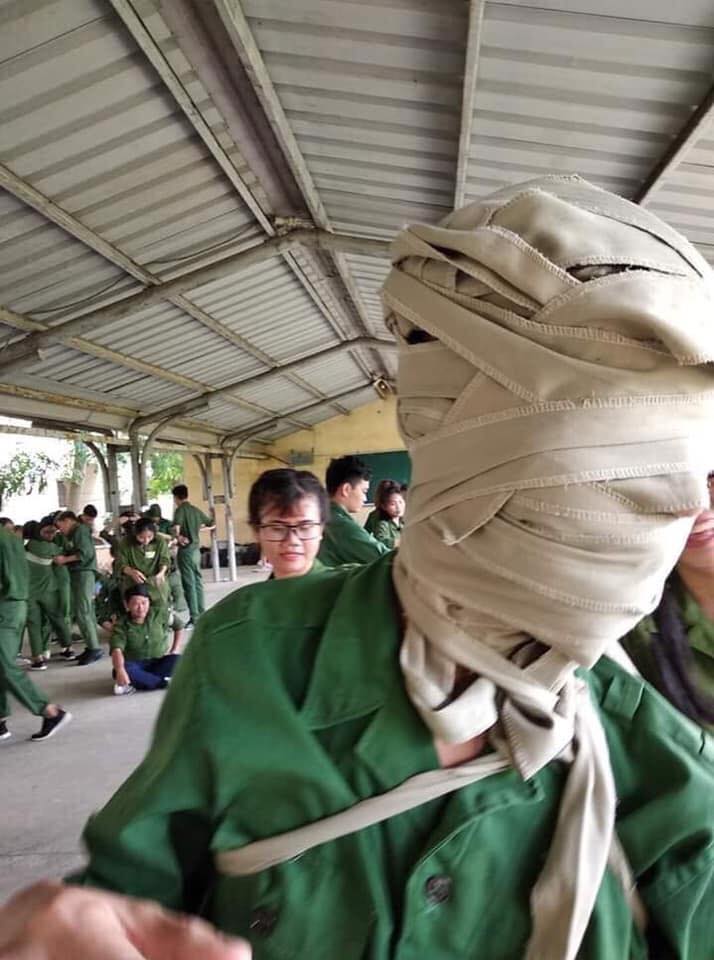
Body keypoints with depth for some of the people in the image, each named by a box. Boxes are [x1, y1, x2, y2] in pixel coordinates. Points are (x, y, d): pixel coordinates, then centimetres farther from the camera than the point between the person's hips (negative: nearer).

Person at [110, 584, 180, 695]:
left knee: (176, 659, -29)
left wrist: (175, 649, 0)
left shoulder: (160, 613, -8)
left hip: (160, 662, 1)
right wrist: (120, 670, -47)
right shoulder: (121, 625, -13)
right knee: (120, 671, -34)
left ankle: (139, 681, -28)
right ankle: (164, 682, -29)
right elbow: (117, 649, -28)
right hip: (136, 665, -1)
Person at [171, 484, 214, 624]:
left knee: (189, 584, -3)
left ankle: (194, 617, -2)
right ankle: (202, 613, 19)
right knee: (198, 582, 14)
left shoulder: (180, 510, -10)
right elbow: (211, 525, 19)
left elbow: (176, 526, -29)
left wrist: (178, 536, -13)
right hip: (196, 549, 7)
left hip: (186, 550, -7)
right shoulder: (196, 510, 10)